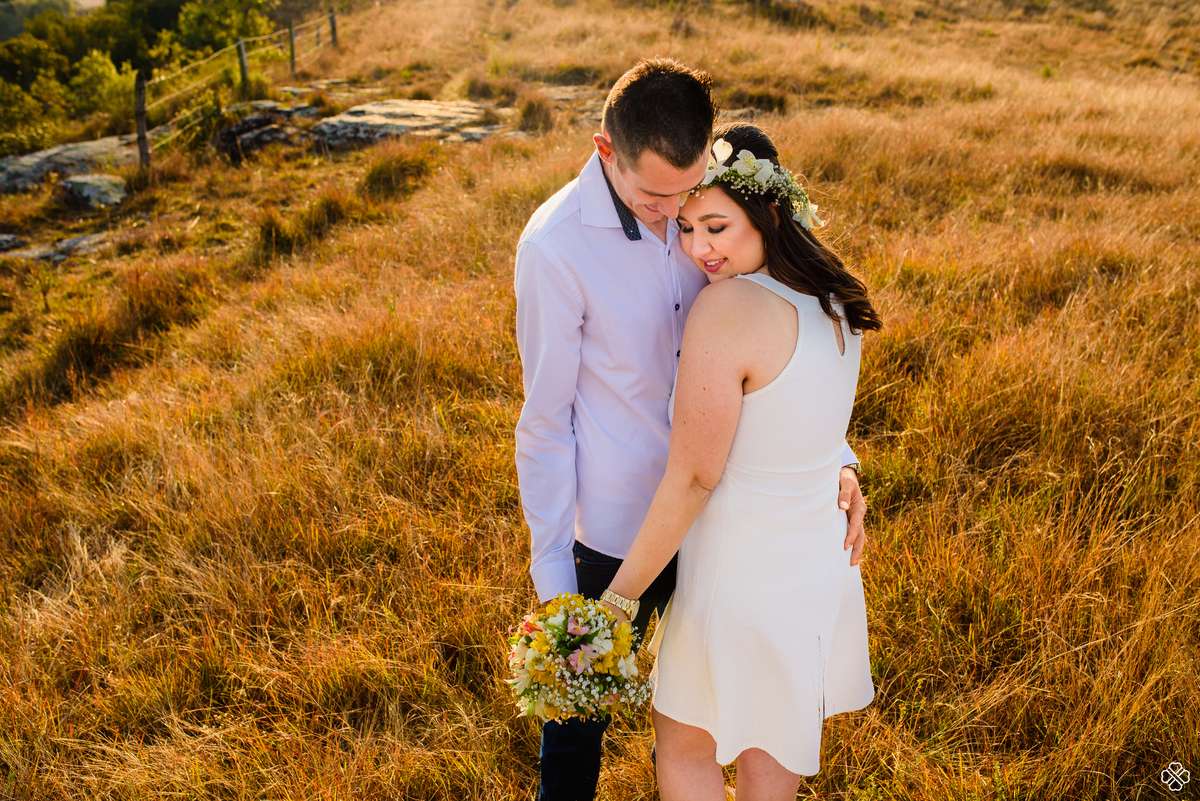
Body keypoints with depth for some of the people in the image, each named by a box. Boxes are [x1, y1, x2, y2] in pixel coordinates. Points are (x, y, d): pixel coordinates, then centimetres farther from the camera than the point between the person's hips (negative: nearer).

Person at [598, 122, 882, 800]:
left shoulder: (727, 308, -28)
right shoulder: (832, 299, -4)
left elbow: (691, 480, -24)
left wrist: (620, 596, -14)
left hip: (742, 580, -7)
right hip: (824, 563, 8)